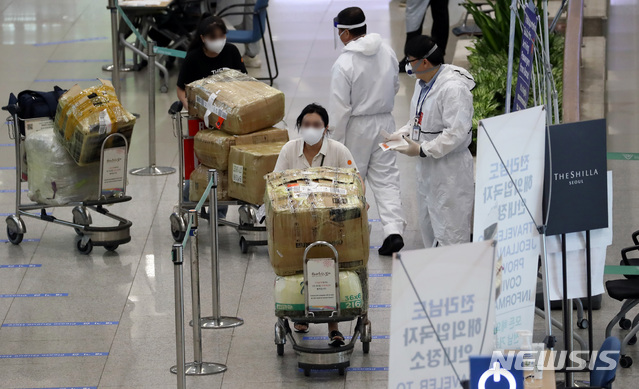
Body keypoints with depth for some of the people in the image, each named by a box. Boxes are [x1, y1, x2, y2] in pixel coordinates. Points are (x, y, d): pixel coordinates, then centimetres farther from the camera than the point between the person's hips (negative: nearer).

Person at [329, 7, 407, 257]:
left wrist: (336, 141, -10)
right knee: (386, 178, 7)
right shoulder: (387, 53, -3)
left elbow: (339, 108, -18)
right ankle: (394, 230, -7)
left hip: (357, 126, -5)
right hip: (385, 122, 5)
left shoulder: (344, 64, -22)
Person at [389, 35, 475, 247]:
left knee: (450, 234, -6)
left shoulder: (453, 88, -23)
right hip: (427, 167, 10)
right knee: (429, 230, 20)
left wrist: (422, 150, -23)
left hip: (450, 172, -10)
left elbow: (456, 133, -27)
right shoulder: (422, 83, 10)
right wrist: (401, 135, 5)